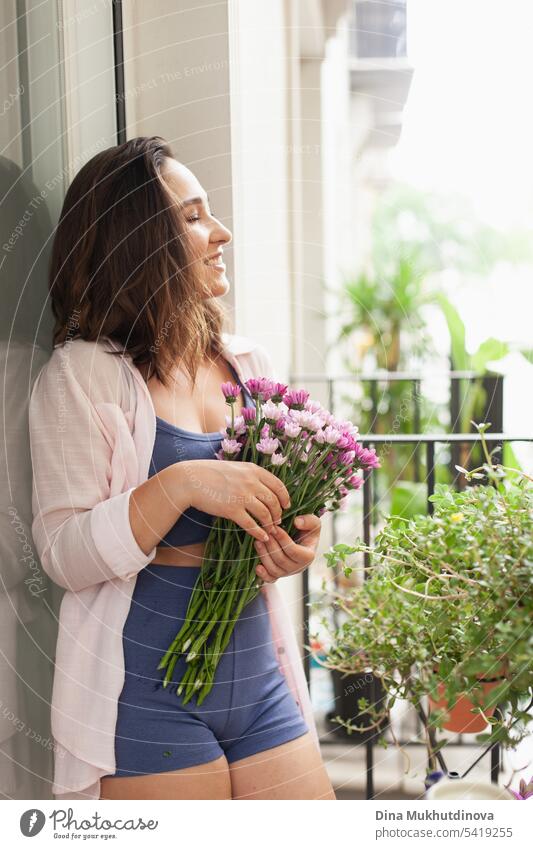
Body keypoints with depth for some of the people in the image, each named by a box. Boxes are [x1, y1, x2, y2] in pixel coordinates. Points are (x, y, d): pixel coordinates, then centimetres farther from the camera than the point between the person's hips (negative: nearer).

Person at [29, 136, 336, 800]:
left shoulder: (248, 364, 9)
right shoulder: (81, 374, -7)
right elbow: (63, 555, -14)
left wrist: (299, 543, -3)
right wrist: (182, 483, -26)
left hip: (259, 683, 6)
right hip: (148, 692, -5)